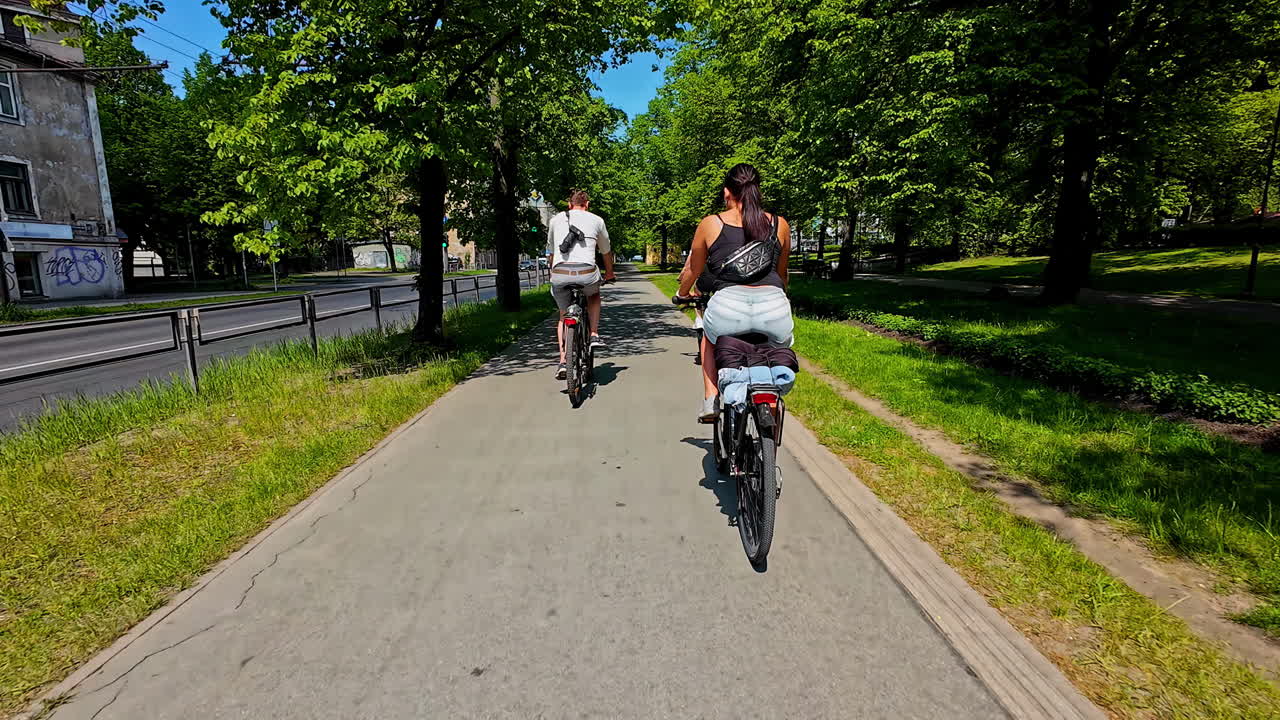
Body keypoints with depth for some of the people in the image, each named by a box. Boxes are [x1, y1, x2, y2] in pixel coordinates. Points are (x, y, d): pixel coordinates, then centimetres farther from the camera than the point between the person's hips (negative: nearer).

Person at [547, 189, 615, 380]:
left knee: (563, 316, 21)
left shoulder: (555, 220, 22)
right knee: (594, 295, 34)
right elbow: (606, 251, 31)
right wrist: (609, 273, 49)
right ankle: (594, 335, 19)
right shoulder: (596, 220, 18)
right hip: (586, 273, -1)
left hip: (559, 273, 1)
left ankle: (563, 362, 11)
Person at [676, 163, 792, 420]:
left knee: (710, 336, 34)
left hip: (728, 304, -1)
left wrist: (683, 294, 48)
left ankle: (710, 400, 22)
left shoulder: (710, 224, 14)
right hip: (774, 304, 1)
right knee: (780, 347, 34)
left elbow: (693, 271, 26)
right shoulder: (780, 224, 19)